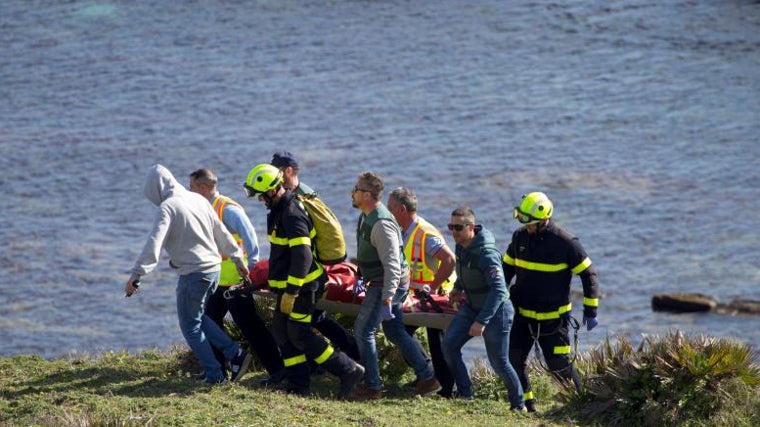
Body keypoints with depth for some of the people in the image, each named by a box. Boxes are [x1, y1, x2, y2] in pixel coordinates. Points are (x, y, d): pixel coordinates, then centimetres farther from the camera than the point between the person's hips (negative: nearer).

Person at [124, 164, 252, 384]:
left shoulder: (167, 207, -13)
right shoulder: (197, 199, 10)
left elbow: (153, 244, -23)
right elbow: (221, 232, 17)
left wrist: (136, 275, -25)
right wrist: (237, 258, 26)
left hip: (193, 273, -8)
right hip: (214, 268, 8)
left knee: (190, 325, 6)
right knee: (197, 317, 23)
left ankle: (214, 375, 5)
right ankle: (235, 354, 14)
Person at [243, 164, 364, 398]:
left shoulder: (292, 214, -22)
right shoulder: (281, 209, 11)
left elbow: (302, 256, -28)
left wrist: (291, 292, -28)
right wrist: (285, 288, 29)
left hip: (302, 285, -10)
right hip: (289, 284, 10)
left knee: (299, 334, -10)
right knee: (282, 332, 11)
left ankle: (348, 370, -6)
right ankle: (298, 385, 14)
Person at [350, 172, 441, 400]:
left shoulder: (381, 224, -25)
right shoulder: (366, 216, 7)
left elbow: (392, 265, -28)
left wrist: (387, 300, -31)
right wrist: (365, 278, 31)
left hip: (389, 284, -10)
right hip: (379, 282, 10)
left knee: (363, 330, -6)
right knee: (395, 331, 16)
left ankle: (372, 386, -1)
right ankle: (427, 377, 21)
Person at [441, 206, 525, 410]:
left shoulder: (486, 254, -29)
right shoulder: (461, 246, -3)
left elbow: (499, 290, -34)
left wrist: (482, 321, -39)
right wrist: (458, 288, 12)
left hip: (495, 311, -8)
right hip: (471, 307, 8)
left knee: (499, 362, -1)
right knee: (449, 345, -8)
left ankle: (518, 405, 18)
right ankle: (464, 395, 0)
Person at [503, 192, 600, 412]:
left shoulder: (566, 243, -15)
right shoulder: (520, 237, -1)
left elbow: (588, 275, -8)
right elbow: (507, 269, 15)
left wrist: (590, 311, -8)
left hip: (553, 318, -4)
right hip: (522, 314, 4)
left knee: (558, 364, -1)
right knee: (513, 358, -4)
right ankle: (525, 403, 9)